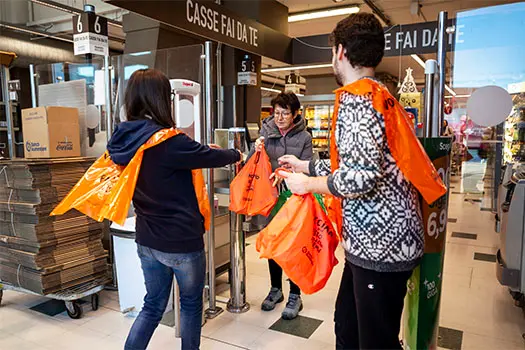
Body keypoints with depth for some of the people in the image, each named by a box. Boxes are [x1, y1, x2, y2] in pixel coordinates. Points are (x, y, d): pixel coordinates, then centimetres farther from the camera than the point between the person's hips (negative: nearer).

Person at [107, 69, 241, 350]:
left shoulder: (123, 140, -2)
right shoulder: (168, 142, -25)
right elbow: (212, 157, -13)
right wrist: (236, 154, 9)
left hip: (147, 240, 7)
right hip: (182, 241, -6)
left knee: (153, 304, 21)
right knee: (191, 304, 18)